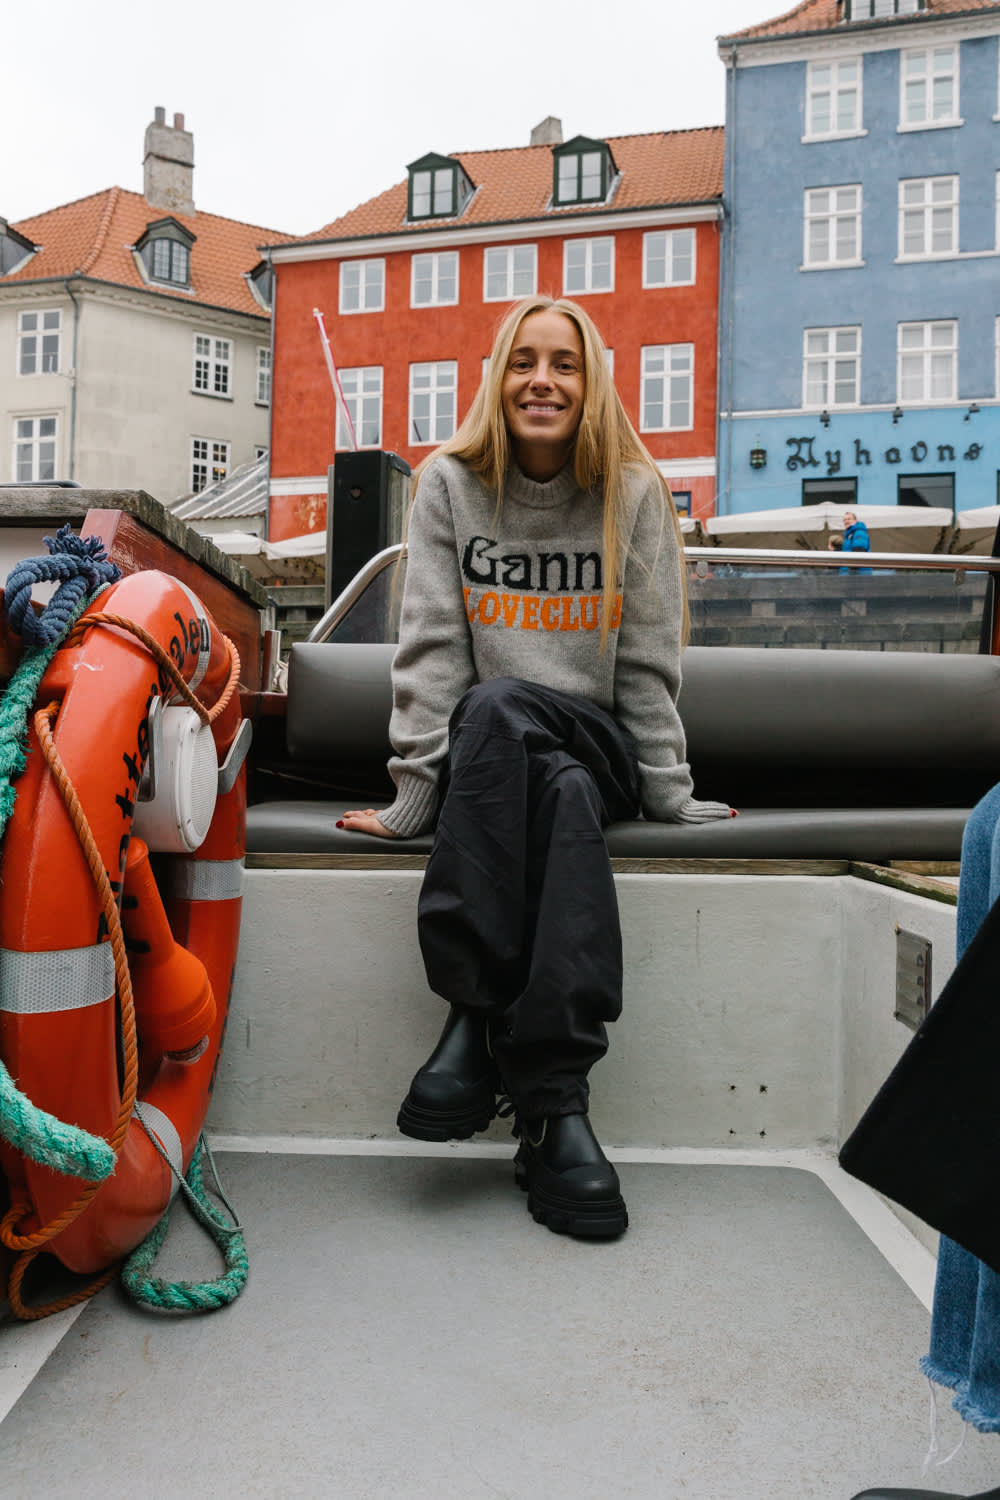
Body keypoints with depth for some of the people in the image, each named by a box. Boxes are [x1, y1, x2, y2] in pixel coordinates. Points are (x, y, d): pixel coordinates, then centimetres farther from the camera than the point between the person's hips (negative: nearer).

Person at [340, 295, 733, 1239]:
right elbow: (430, 647, -4)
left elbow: (649, 665, 3)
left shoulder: (635, 495, 4)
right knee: (562, 796, -36)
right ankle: (556, 1106, -35)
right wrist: (416, 795, -10)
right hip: (483, 758, 0)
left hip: (598, 748, 0)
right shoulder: (451, 482, 4)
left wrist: (670, 795, -1)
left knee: (499, 710, -35)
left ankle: (476, 1016, -34)